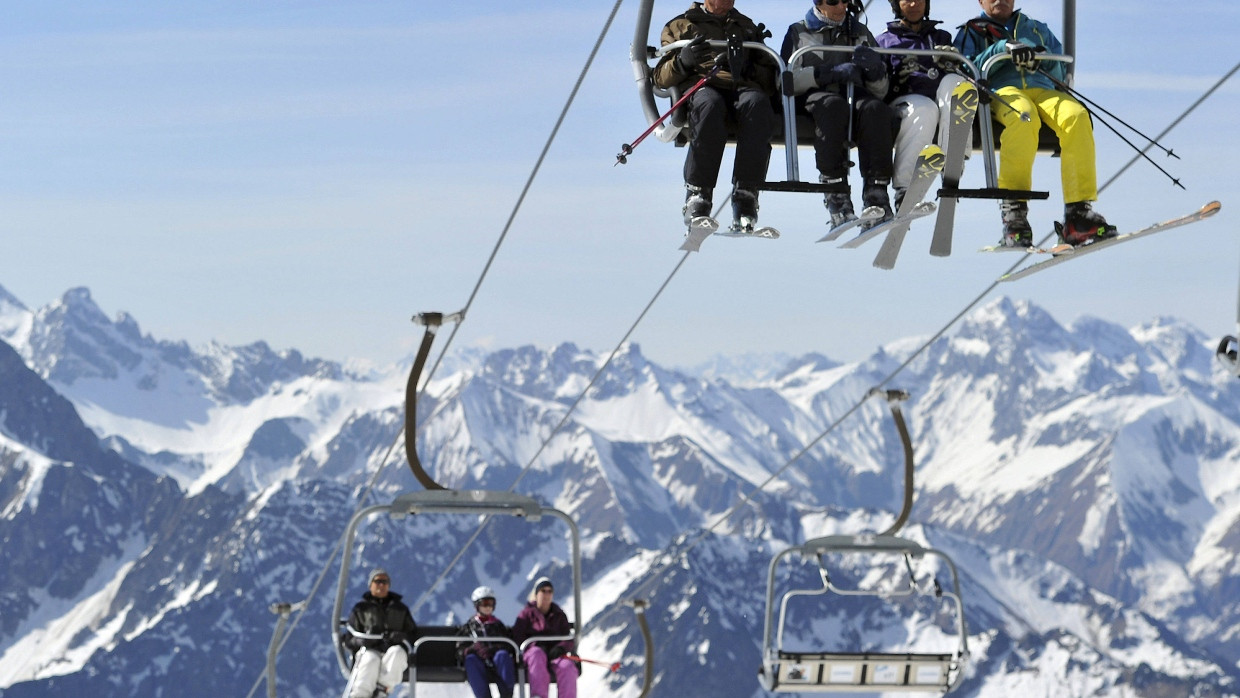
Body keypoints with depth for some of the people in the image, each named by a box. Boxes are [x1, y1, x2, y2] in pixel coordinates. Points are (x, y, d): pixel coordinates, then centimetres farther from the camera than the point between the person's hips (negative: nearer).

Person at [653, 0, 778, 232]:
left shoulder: (748, 28, 33)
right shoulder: (680, 26, 28)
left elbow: (771, 82, 24)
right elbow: (661, 78, 15)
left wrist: (750, 67, 3)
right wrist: (682, 61, -7)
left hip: (744, 87, 2)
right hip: (700, 87, -2)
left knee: (756, 102, -38)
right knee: (709, 104, -41)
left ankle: (745, 196, -44)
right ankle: (697, 197, -39)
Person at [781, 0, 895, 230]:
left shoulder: (861, 34, 25)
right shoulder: (798, 33, 18)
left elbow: (881, 91, 19)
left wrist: (875, 71, -4)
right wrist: (831, 73, -10)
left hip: (856, 98, 2)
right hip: (815, 98, -2)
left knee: (876, 108, -35)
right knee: (833, 105, -39)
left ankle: (876, 193, -43)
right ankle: (836, 197, -44)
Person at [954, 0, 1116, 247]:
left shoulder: (1036, 29, 33)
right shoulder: (972, 32, 25)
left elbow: (1061, 72, 22)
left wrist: (1042, 59, 0)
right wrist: (1003, 49, -7)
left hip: (1043, 89, 3)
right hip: (1002, 89, -3)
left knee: (1076, 116, -33)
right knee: (1023, 116, -41)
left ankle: (1079, 211, -37)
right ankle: (1013, 208, -39)